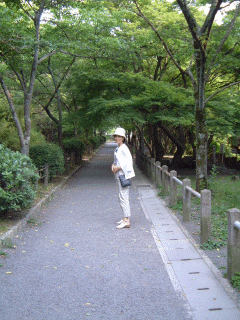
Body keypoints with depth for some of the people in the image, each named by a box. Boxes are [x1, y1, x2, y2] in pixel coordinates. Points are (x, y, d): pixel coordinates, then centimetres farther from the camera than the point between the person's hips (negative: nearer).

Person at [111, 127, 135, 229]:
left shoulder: (124, 148, -14)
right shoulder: (117, 148, 15)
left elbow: (129, 162, -19)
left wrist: (118, 167, -16)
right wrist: (113, 165, 4)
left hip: (123, 175, -10)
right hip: (119, 175, 10)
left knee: (123, 197, -11)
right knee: (122, 197, 14)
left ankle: (127, 221, -9)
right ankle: (125, 218, 22)